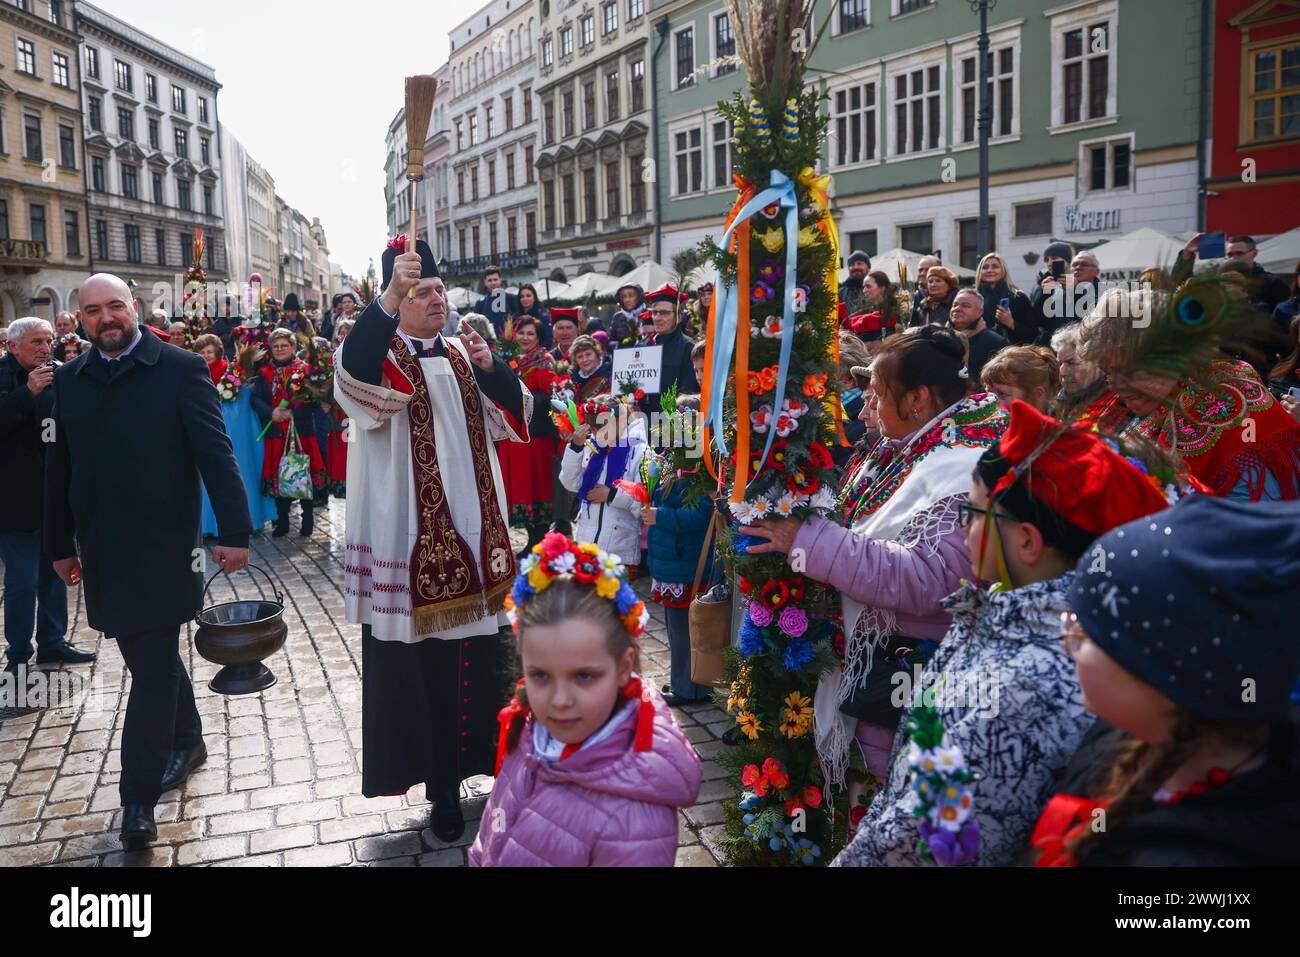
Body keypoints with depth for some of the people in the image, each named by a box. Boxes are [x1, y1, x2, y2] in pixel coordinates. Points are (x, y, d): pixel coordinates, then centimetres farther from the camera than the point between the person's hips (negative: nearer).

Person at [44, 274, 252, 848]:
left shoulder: (181, 369, -5)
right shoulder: (70, 381, 9)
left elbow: (215, 454, -9)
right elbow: (59, 469, 13)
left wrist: (235, 531, -13)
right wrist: (61, 543, 13)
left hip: (163, 549, -5)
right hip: (102, 552, 5)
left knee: (153, 666, -2)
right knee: (149, 658, 16)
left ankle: (139, 797, 5)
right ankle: (187, 742, 37)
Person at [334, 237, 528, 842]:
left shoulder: (462, 353, 13)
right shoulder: (383, 353, -4)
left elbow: (515, 410, 6)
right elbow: (352, 364, -28)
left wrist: (490, 366, -11)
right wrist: (389, 295, -38)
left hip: (474, 530, 5)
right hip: (411, 534, -5)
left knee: (481, 651, 10)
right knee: (422, 661, 1)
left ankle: (482, 753, 28)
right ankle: (441, 783, 12)